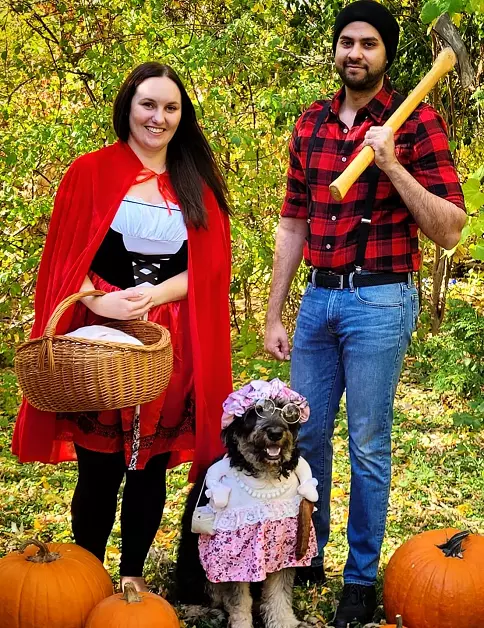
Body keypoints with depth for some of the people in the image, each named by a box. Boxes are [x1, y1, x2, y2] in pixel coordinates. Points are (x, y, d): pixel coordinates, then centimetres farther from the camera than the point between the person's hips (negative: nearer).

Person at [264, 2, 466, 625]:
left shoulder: (416, 122, -6)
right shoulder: (310, 125, 9)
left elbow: (449, 230, -10)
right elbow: (293, 226, 13)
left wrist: (391, 165, -21)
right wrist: (273, 315, 11)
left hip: (380, 301, -5)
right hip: (318, 298, 5)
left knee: (367, 446, 3)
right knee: (305, 434, 12)